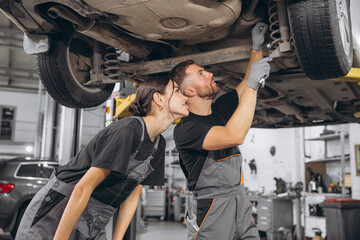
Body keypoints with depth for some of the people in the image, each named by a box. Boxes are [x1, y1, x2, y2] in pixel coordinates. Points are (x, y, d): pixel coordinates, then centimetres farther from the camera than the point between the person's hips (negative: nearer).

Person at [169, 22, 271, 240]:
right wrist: (252, 84, -26)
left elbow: (249, 83, 19)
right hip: (210, 210, -7)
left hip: (239, 200, 7)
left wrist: (257, 47, 6)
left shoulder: (220, 109, 9)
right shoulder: (185, 130, -17)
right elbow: (234, 136, -30)